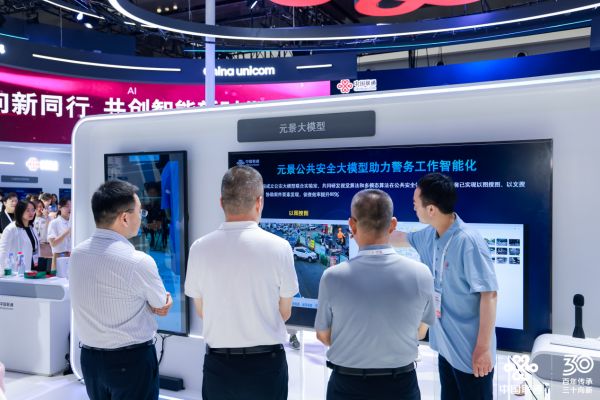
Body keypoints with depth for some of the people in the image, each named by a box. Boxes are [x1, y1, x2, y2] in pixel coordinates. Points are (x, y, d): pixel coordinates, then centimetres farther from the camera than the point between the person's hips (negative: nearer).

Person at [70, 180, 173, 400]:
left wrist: (147, 304, -4)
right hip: (131, 361, -6)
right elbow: (161, 304, -6)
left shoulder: (77, 253, -3)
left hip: (89, 357, 6)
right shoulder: (139, 261, -23)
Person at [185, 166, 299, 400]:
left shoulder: (199, 248, -9)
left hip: (218, 363, 2)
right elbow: (284, 313, -3)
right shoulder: (279, 247, -14)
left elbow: (201, 312, 4)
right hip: (266, 363, -1)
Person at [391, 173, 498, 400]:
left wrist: (484, 348, -21)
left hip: (471, 351, -8)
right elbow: (403, 238, 22)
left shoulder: (468, 242, -24)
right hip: (445, 346, 8)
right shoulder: (429, 236, 0)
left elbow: (489, 294, -23)